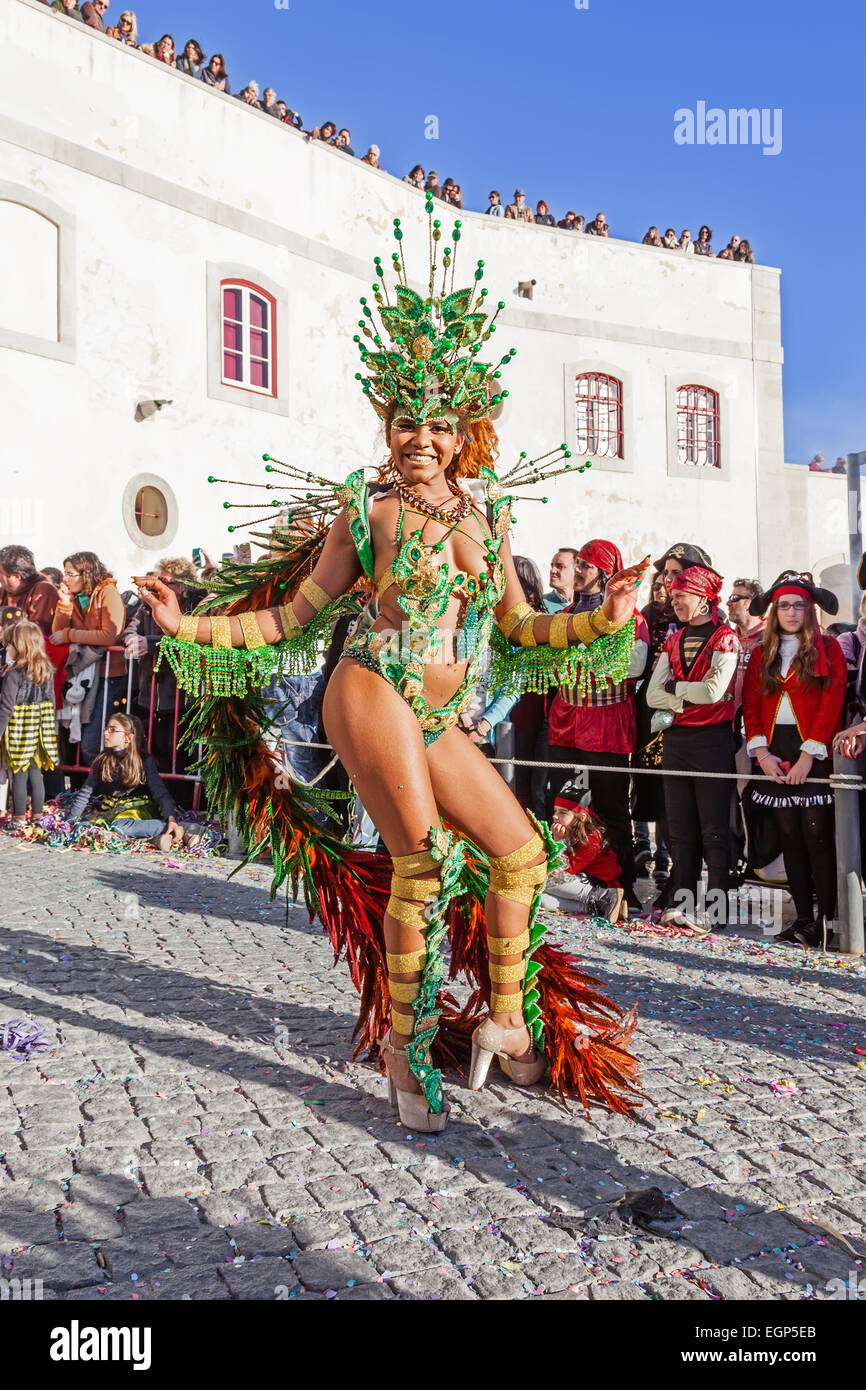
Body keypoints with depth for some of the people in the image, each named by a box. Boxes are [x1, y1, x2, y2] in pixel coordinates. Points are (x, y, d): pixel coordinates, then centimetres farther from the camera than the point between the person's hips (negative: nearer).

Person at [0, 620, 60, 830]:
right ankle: (37, 815, 22)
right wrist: (49, 731, 20)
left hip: (18, 733, -6)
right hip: (40, 733, 6)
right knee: (36, 773, 15)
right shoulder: (47, 671, 4)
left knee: (19, 776, 4)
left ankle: (19, 818, 11)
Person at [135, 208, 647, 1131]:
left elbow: (519, 626, 18)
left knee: (518, 849, 6)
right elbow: (292, 615, 3)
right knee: (423, 864, -11)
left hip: (439, 721, 6)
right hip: (377, 694, -6)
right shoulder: (366, 511, 1)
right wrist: (186, 627, -4)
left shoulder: (487, 515, 14)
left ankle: (507, 1022, 22)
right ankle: (406, 1053, 6)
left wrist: (603, 621, 10)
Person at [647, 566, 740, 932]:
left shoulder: (725, 637, -4)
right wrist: (689, 695, -10)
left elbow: (715, 690, -17)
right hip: (676, 737, 6)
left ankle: (717, 910, 4)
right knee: (680, 828, 9)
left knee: (714, 829, -2)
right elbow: (653, 696, 5)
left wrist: (673, 687, -4)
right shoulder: (674, 642, 14)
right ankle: (682, 903, 16)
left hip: (713, 739, -6)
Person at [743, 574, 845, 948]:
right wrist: (761, 753, -5)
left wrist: (808, 755, -14)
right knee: (789, 835, 6)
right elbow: (751, 706, 8)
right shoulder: (762, 654, 13)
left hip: (814, 753, -4)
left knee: (817, 835, -7)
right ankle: (803, 918, 12)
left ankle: (827, 921, 0)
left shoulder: (828, 649, 2)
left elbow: (832, 704, -7)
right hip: (775, 754, 4)